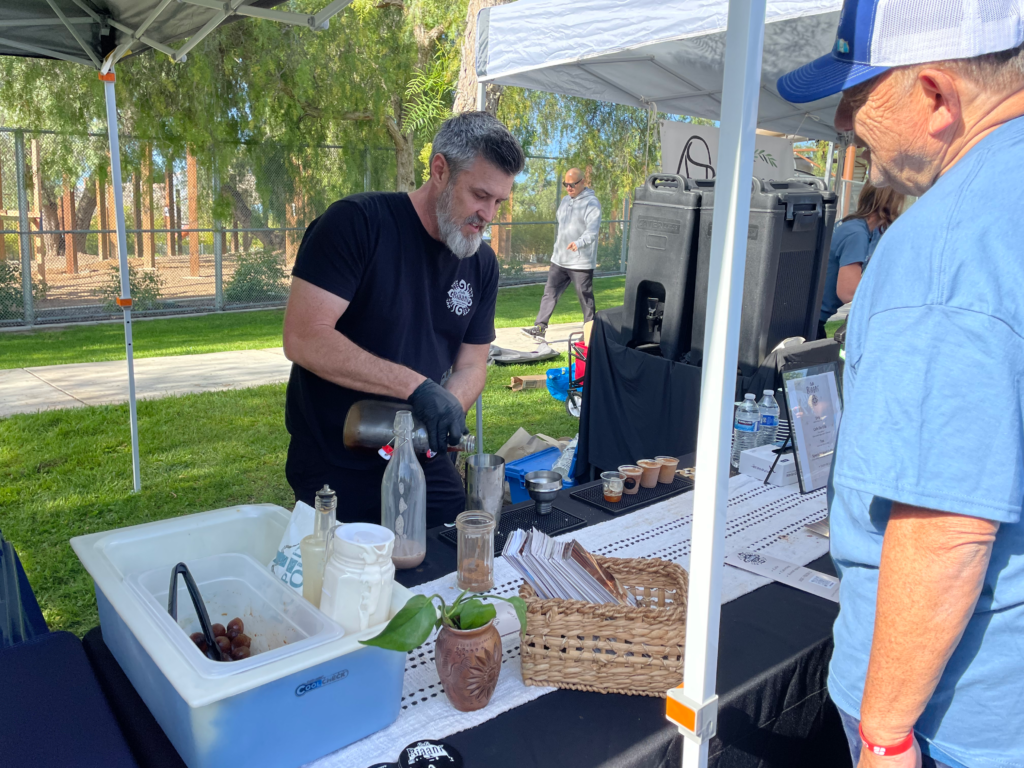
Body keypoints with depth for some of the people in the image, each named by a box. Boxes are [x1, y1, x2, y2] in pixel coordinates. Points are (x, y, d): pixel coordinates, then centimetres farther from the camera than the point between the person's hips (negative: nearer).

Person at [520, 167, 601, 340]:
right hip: (559, 260, 7)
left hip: (581, 262, -7)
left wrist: (579, 242, -46)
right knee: (549, 293, 4)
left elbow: (593, 228, -27)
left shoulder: (591, 203, -12)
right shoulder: (565, 201, 14)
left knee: (586, 298, 4)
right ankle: (540, 328, 7)